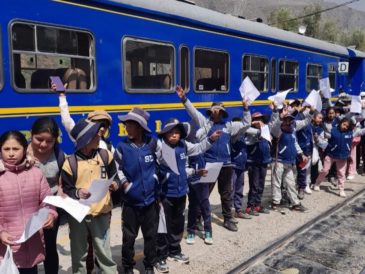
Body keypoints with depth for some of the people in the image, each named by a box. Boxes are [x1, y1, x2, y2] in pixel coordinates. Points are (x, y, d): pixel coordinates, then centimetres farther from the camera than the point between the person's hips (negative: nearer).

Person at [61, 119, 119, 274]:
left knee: (104, 252, 8)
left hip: (101, 213, 1)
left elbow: (115, 177, 9)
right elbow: (66, 191, -3)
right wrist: (77, 193, -23)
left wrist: (115, 184, -13)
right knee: (79, 254, 13)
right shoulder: (70, 163, -7)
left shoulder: (105, 155, 0)